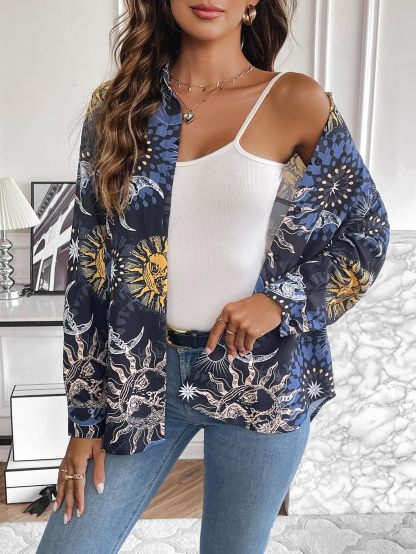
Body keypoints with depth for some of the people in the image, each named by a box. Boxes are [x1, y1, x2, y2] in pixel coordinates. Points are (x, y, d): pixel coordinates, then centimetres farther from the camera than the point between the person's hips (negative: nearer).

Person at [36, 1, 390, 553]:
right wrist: (85, 419, 2)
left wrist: (283, 302, -13)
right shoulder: (118, 105, 1)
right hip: (143, 375, 2)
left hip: (261, 379, -1)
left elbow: (367, 233, 5)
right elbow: (88, 268, 1)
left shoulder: (297, 101, -5)